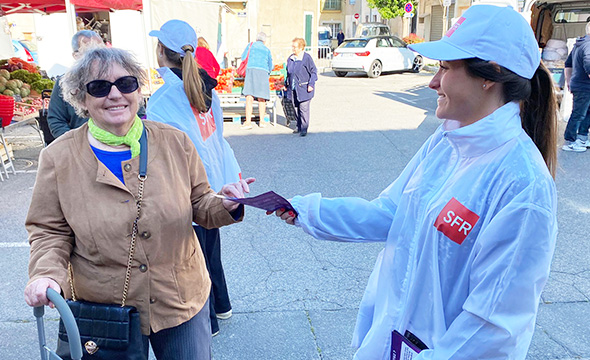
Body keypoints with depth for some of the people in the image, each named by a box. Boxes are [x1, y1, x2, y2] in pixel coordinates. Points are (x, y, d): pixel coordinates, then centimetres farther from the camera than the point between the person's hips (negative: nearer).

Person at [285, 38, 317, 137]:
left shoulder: (307, 58, -9)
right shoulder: (290, 59, 9)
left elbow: (314, 72, -6)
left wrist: (311, 84, -12)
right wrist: (286, 84, 19)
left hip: (304, 88, -6)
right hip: (293, 89, 6)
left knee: (304, 109, -6)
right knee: (297, 108, 14)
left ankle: (304, 128, -1)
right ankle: (299, 126, 26)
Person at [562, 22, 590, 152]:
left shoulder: (578, 45, 13)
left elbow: (568, 64, 21)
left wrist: (568, 81, 26)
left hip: (577, 84, 10)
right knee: (578, 114, -3)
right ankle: (569, 142, 5)